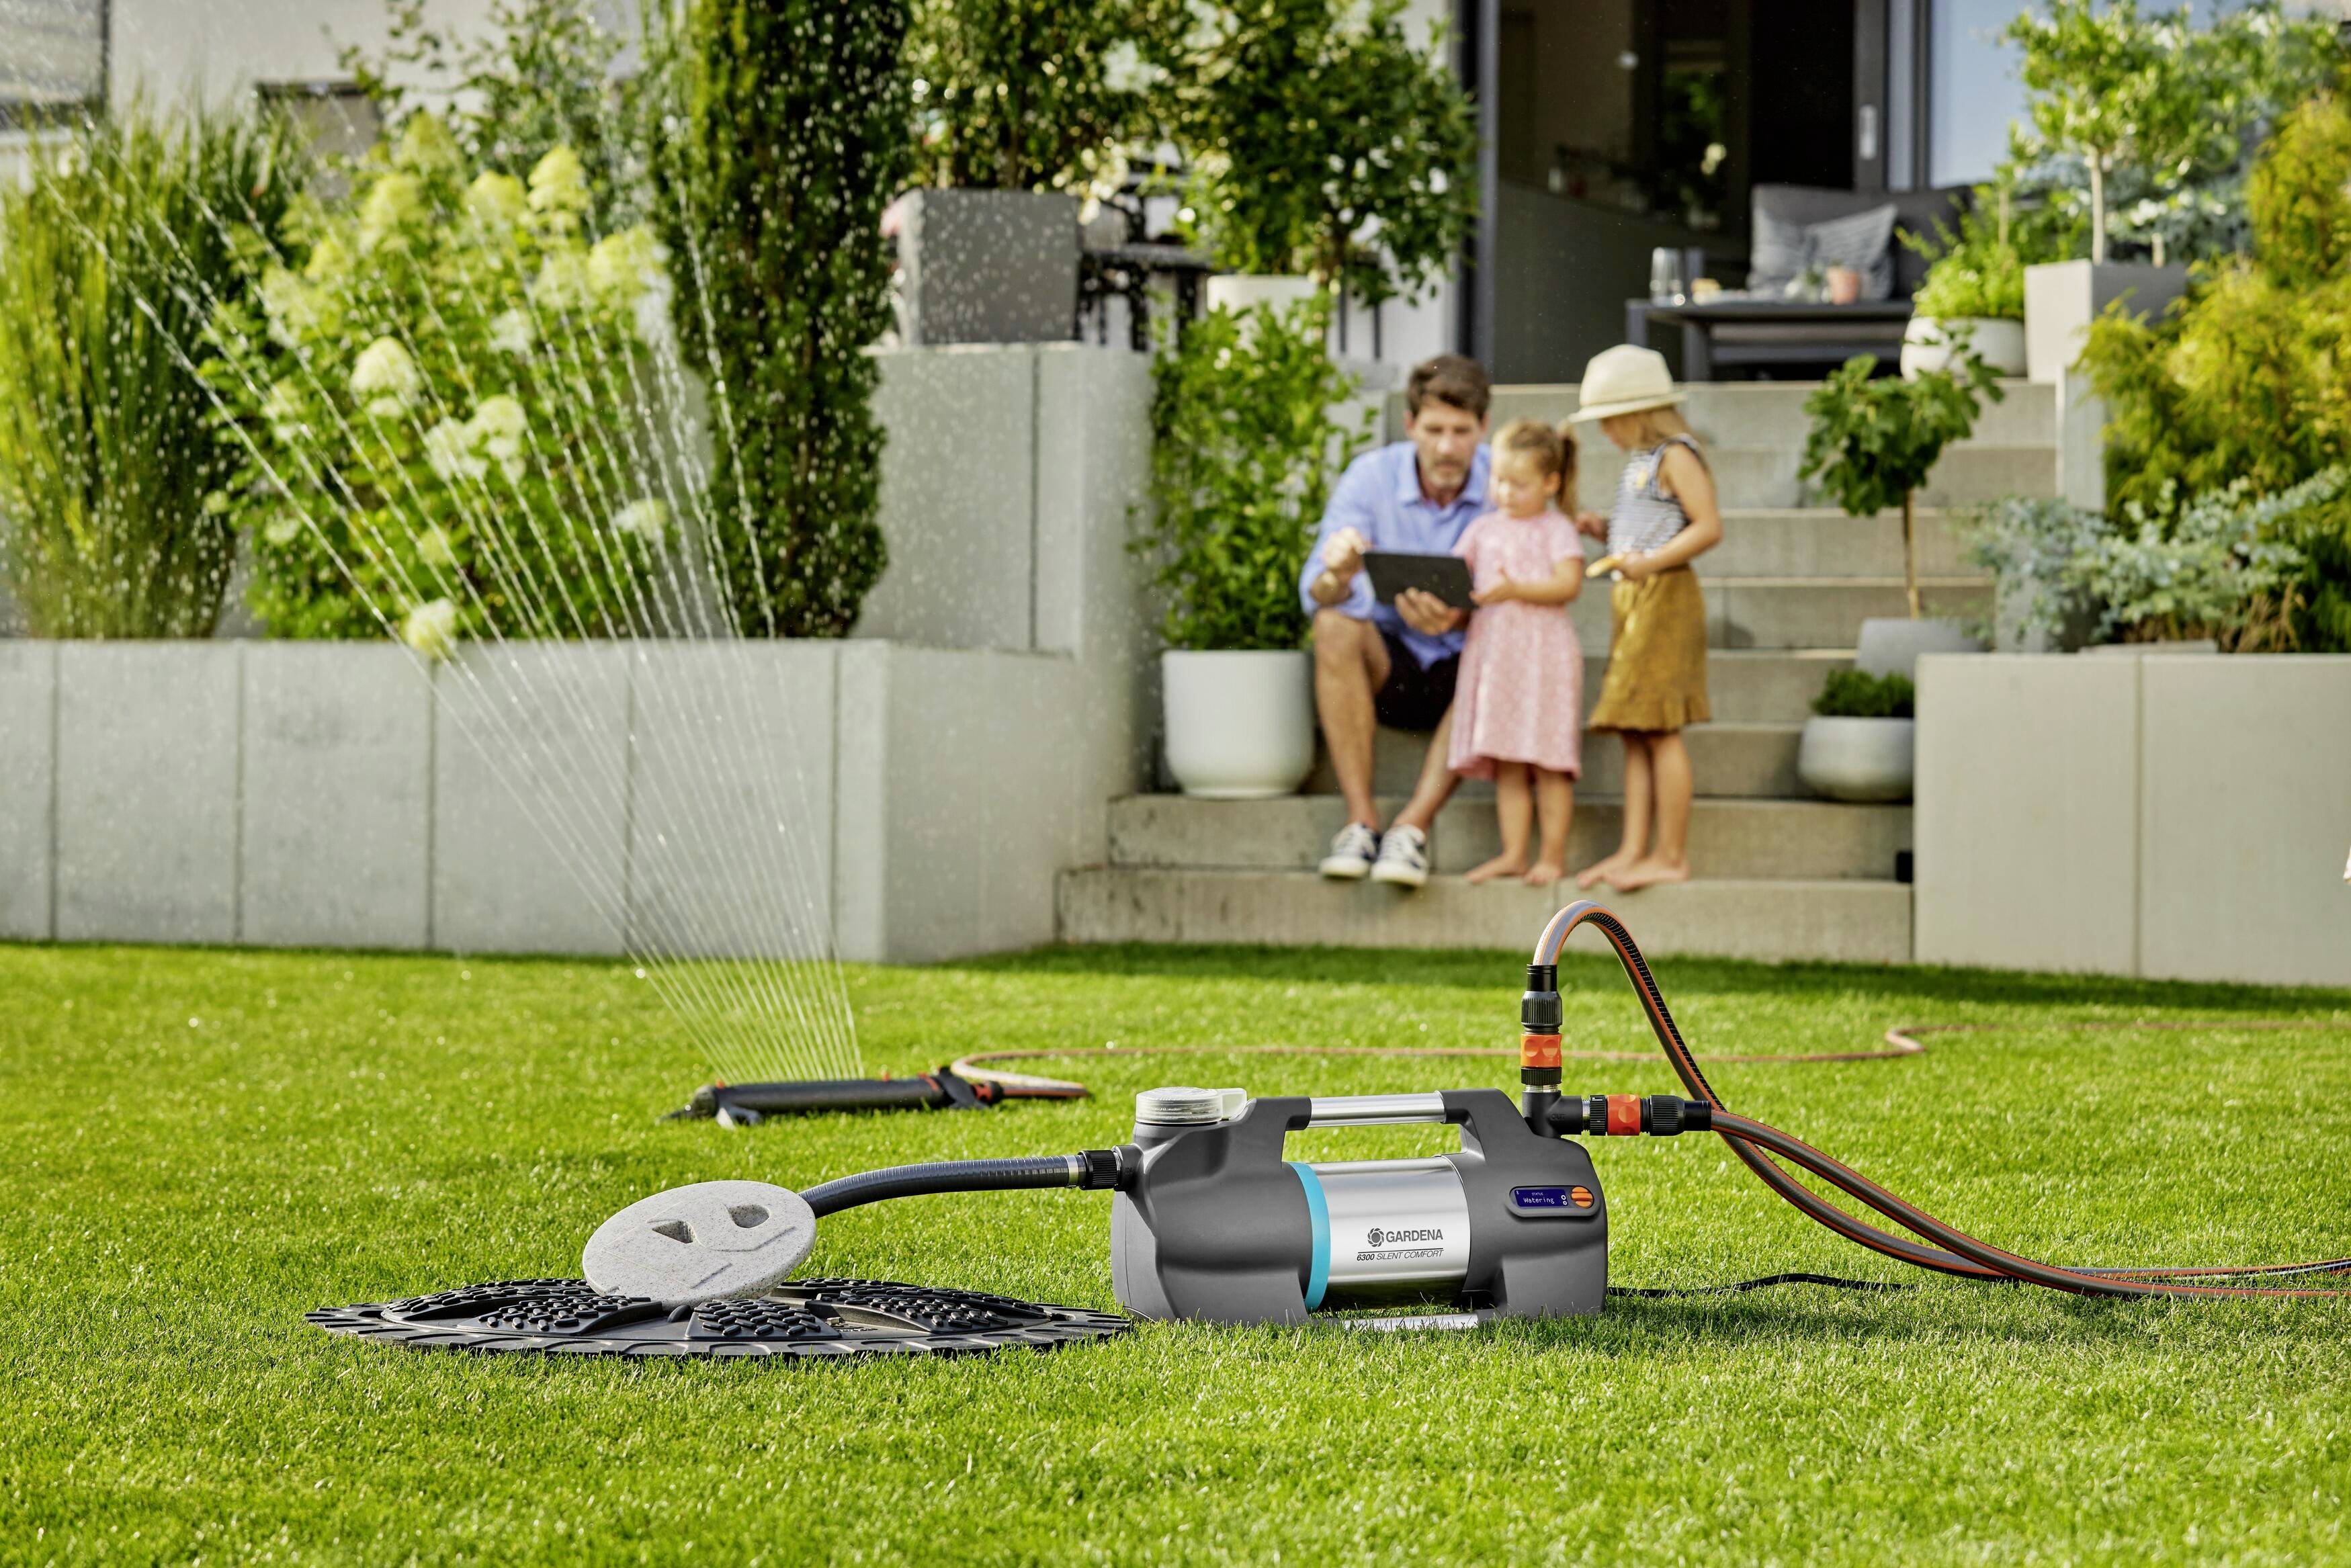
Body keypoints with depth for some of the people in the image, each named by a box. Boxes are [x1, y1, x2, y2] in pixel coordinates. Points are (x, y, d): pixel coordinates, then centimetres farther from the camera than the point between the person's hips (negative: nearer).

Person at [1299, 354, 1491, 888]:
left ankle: (1413, 825, -31)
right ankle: (1361, 820, -29)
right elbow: (1316, 594, -18)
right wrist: (1336, 577, -44)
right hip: (1386, 666, 1)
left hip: (1460, 669, -1)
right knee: (1336, 625, -29)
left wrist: (1456, 619, -40)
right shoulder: (1372, 477, -10)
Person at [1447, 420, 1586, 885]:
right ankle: (1514, 854, 9)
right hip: (1492, 650, 5)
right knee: (1506, 764, 5)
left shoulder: (1557, 530, 1)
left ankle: (1553, 855, 3)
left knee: (1548, 760, -2)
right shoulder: (1484, 529, 15)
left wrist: (1515, 589, -22)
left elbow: (1569, 584, -12)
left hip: (1544, 651, -5)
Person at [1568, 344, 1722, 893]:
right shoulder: (1639, 461, 18)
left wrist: (1651, 561, -25)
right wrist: (1602, 528, 12)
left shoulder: (1675, 456, -10)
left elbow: (1708, 527, -18)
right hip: (1632, 600, 10)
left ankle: (1671, 855, -5)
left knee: (1658, 729, -9)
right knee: (1634, 734, 8)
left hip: (1665, 598, -10)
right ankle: (1634, 849, 9)